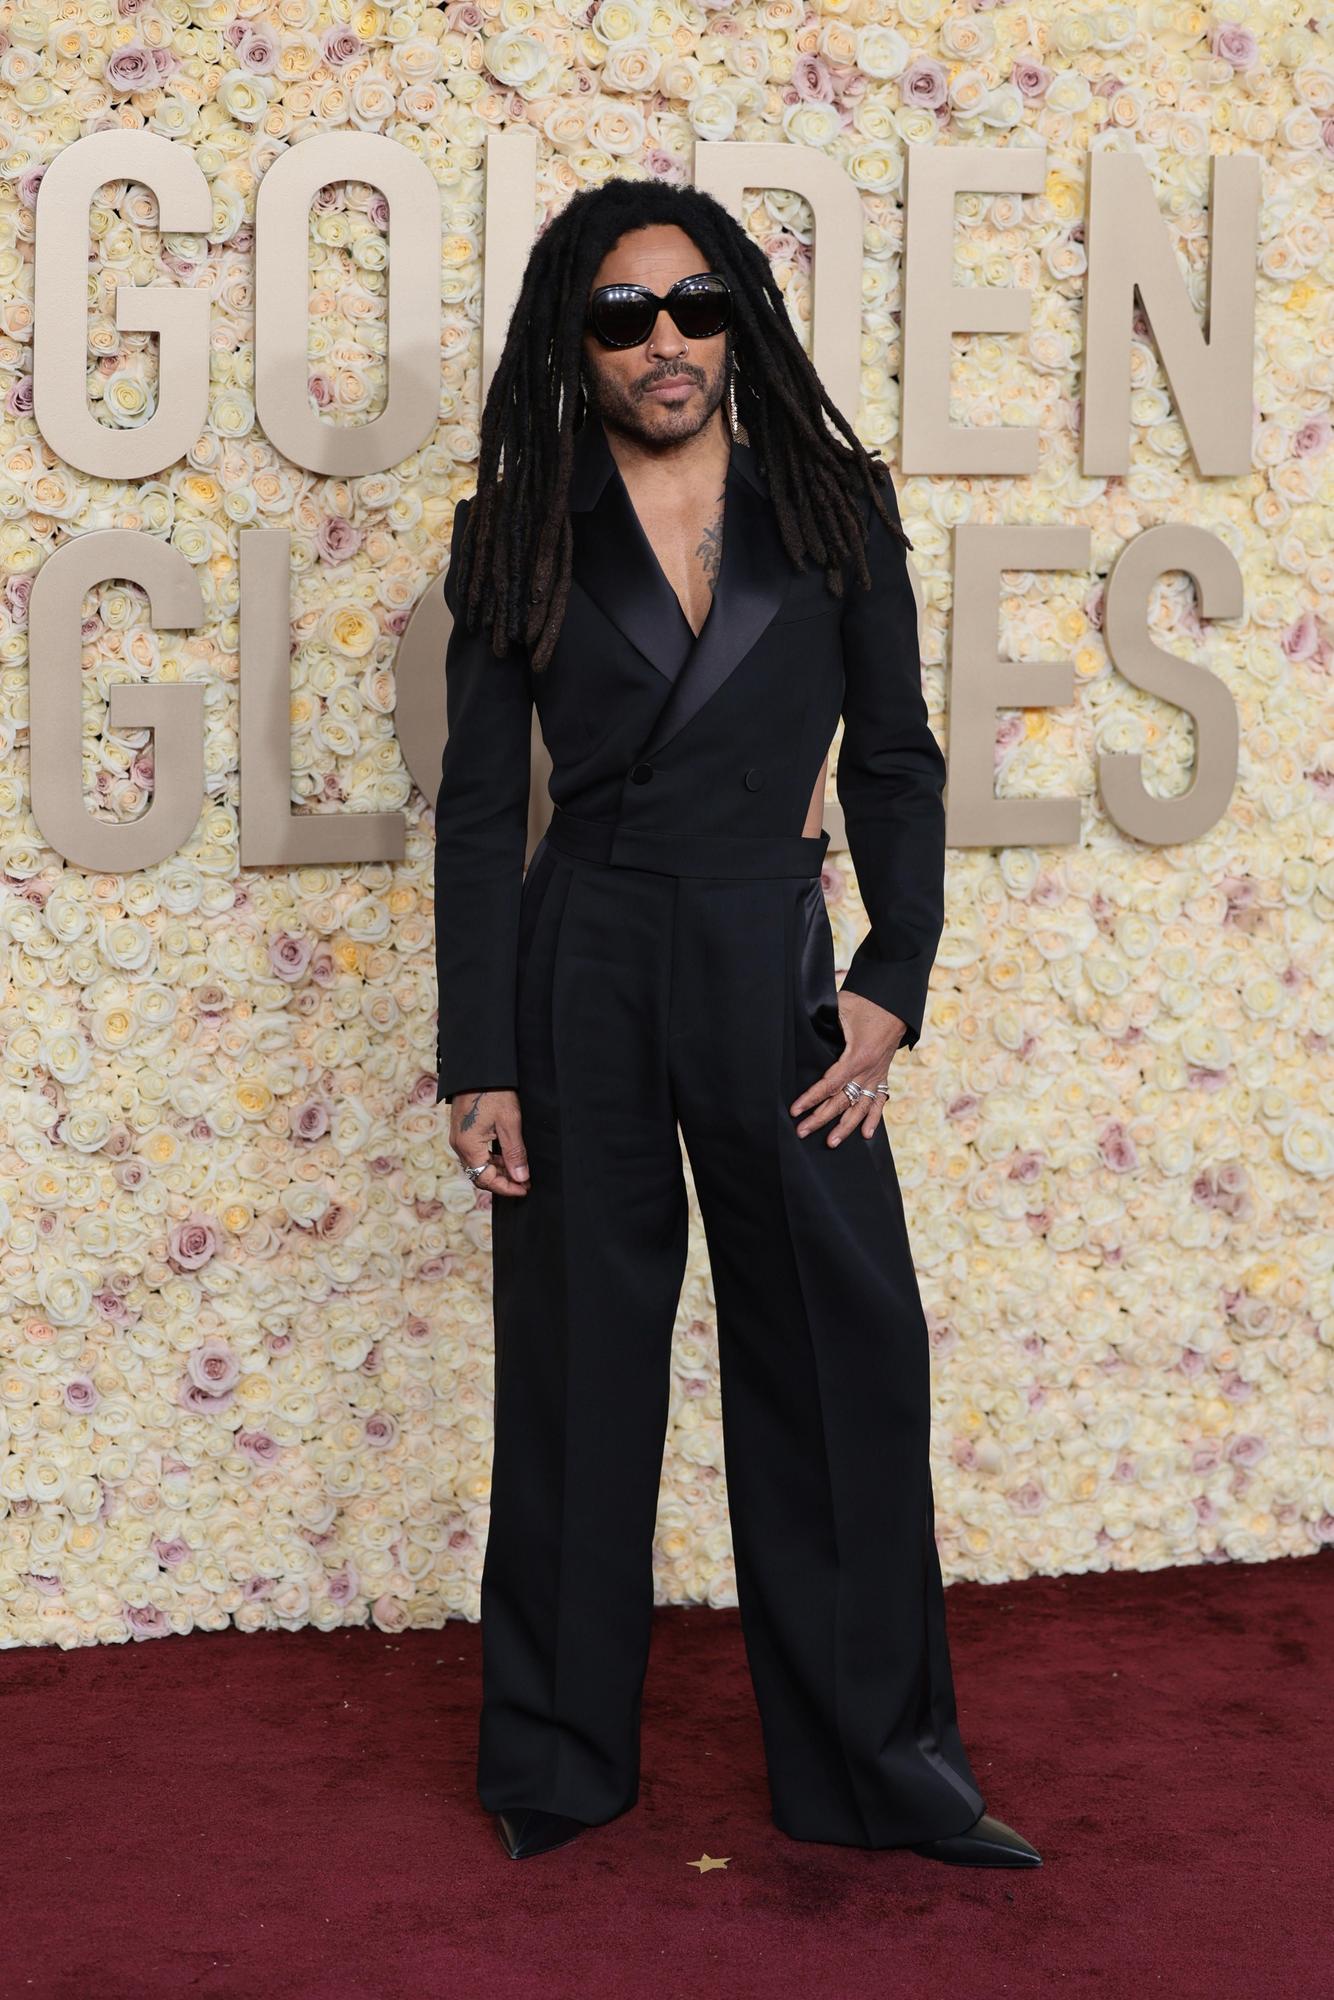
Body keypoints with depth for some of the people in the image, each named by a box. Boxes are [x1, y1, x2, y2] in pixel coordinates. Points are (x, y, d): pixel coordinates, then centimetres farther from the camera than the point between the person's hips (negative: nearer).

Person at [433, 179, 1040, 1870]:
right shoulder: (521, 539, 2)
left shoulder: (832, 510, 5)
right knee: (578, 1368, 6)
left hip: (774, 971, 1)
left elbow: (896, 763, 7)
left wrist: (894, 986, -5)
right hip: (582, 974, -1)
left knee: (846, 1357, 3)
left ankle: (875, 1765, 17)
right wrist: (480, 1063, -4)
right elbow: (478, 807, 1)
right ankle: (557, 1765, 22)